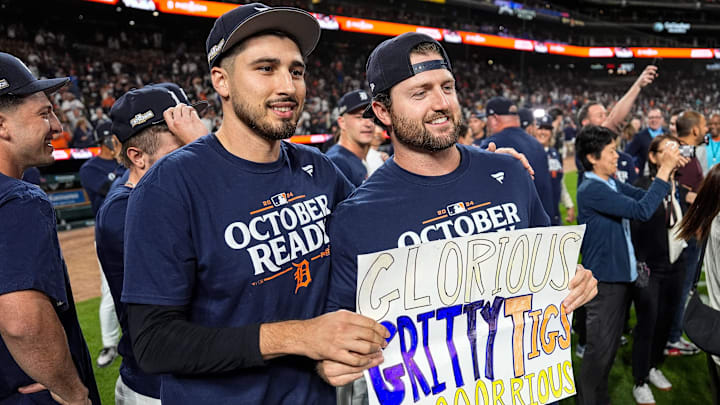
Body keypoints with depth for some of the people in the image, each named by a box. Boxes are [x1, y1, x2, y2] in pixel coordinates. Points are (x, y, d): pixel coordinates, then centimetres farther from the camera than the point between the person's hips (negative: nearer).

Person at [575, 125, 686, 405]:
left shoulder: (612, 183, 8)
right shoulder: (592, 190, -22)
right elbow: (642, 210, -26)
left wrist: (668, 169, -6)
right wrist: (664, 169, -21)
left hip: (619, 275, 10)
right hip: (604, 280, -10)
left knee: (610, 343, 22)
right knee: (600, 347, 1)